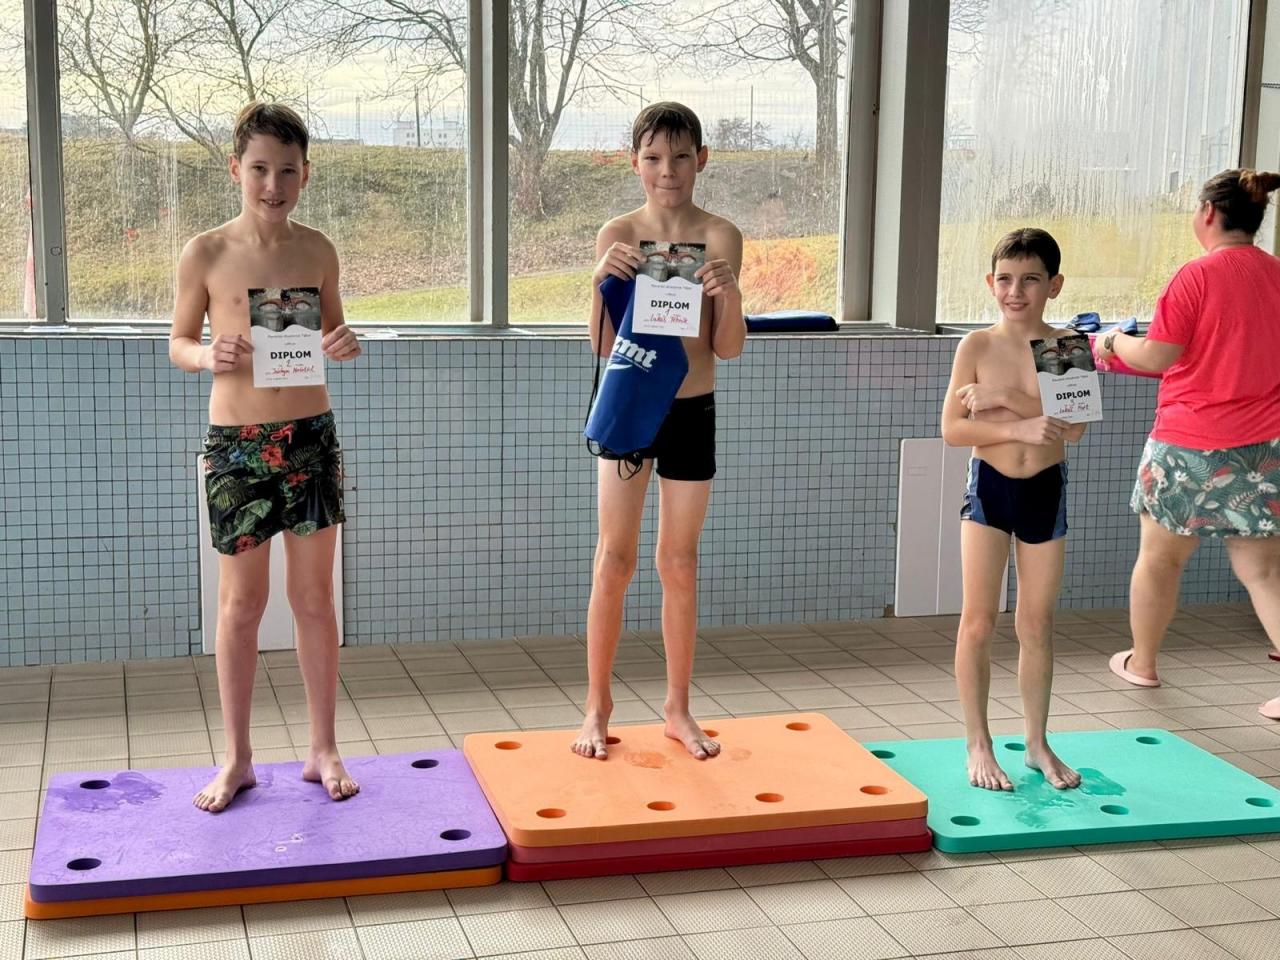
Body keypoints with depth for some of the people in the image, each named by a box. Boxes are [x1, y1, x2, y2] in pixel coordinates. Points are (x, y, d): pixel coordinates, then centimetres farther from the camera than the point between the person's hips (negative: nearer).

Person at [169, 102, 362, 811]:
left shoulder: (317, 250, 1)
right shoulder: (205, 254, -6)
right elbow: (178, 342, 3)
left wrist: (342, 347, -10)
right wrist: (208, 357, -19)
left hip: (312, 435, 2)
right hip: (236, 442, -2)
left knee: (315, 597, 8)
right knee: (241, 601, 7)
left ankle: (323, 750, 21)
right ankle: (237, 759, 21)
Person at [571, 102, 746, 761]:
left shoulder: (720, 236, -4)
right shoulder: (618, 235, -4)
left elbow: (728, 348, -4)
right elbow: (601, 345, -6)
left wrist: (729, 294, -23)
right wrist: (601, 281, -22)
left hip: (692, 411, 1)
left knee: (680, 562, 10)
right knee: (615, 557, 2)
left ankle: (677, 707, 22)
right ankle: (598, 705, 15)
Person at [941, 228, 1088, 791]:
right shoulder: (977, 346, -5)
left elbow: (1074, 427, -16)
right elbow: (952, 429, -11)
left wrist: (1005, 398, -25)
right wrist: (1019, 427, -24)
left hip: (1046, 492, 1)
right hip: (988, 488, -1)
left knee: (1037, 625, 10)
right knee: (978, 621, -2)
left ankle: (1037, 743, 24)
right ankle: (979, 746, 10)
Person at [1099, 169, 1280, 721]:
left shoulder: (1199, 274, -13)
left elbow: (1157, 356, -12)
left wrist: (1114, 342, 7)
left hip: (1189, 445, -5)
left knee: (1160, 556, 13)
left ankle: (1142, 662, 29)